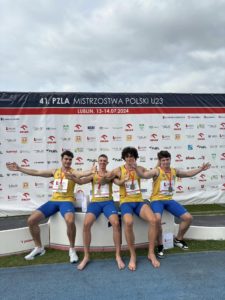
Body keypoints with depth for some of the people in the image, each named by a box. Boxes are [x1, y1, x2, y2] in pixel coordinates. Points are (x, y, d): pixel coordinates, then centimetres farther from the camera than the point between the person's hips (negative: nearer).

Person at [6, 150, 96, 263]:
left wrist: (91, 172, -50)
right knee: (31, 220, -6)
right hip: (53, 201, 5)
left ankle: (72, 249, -11)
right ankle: (39, 247, 14)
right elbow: (36, 172, 14)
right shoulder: (54, 171, 13)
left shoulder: (73, 172, -1)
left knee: (70, 221, -36)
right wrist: (19, 168, 11)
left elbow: (83, 173, -25)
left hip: (67, 201, -5)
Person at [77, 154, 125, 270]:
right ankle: (86, 256, -10)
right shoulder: (93, 175, 13)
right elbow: (81, 181, -3)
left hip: (108, 202, 0)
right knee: (86, 224, -27)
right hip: (95, 202, 1)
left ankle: (118, 256, -13)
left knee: (116, 223, -29)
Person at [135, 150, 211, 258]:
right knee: (157, 219, -36)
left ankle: (178, 239, 24)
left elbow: (188, 173, 23)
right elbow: (144, 174, -27)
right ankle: (160, 246, -10)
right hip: (157, 200, -6)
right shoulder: (157, 171, -11)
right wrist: (135, 167, -42)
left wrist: (200, 169, 20)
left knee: (188, 217, -2)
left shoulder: (174, 171, 8)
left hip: (169, 200, 6)